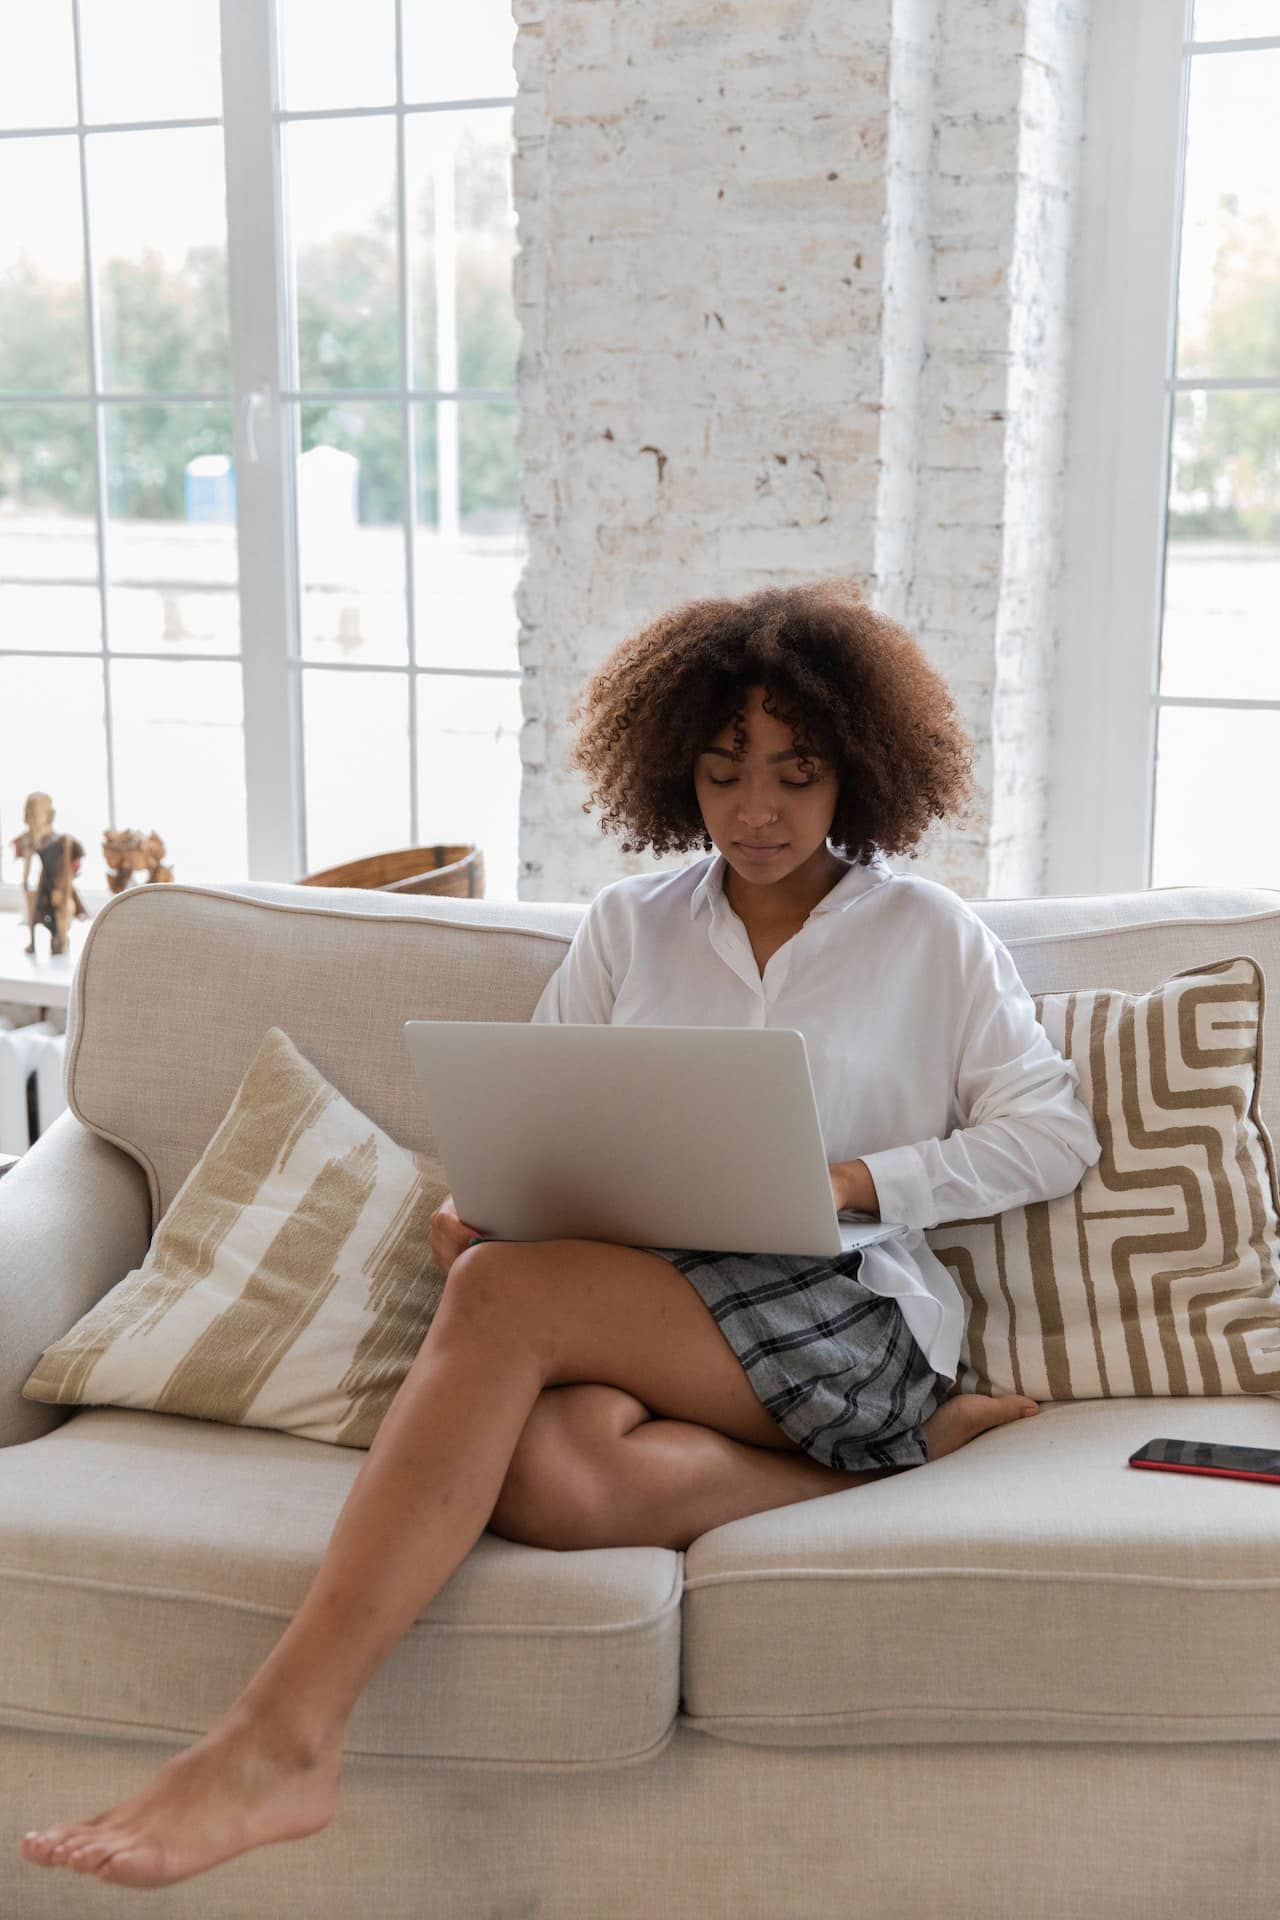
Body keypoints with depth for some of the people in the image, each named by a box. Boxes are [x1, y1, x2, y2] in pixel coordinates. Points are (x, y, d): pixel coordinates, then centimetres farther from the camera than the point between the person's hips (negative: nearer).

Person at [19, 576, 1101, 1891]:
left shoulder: (929, 934, 12)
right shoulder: (627, 927, 19)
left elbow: (1051, 1132, 8)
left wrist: (854, 1178, -7)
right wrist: (479, 1204, -8)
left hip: (852, 1309, -4)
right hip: (634, 1310, 4)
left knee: (502, 1294, -33)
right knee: (543, 1472, -37)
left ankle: (279, 1736, -33)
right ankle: (909, 1455, -17)